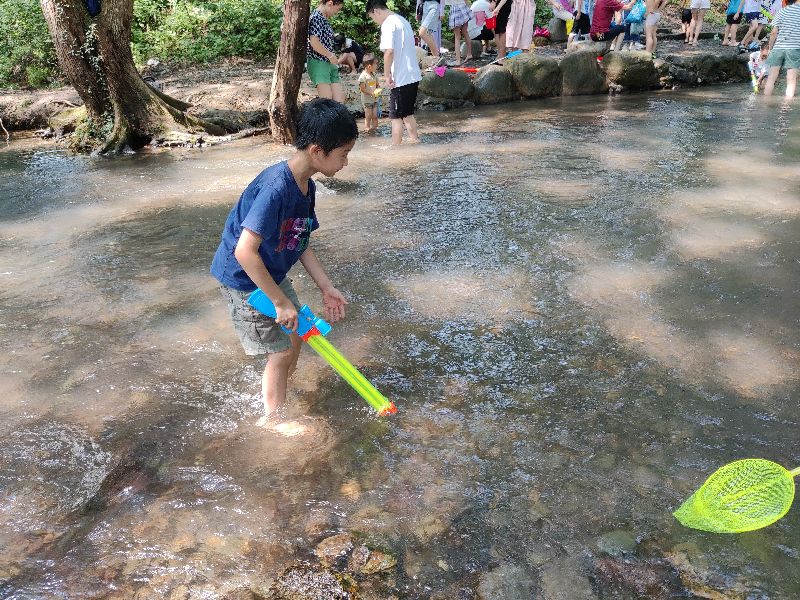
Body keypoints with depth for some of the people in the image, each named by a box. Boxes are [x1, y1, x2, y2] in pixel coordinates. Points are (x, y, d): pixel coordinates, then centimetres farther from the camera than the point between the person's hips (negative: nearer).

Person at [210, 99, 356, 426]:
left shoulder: (306, 187, -3)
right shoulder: (276, 188, -32)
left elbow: (300, 243, 7)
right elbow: (244, 252, -35)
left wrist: (327, 288, 4)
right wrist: (281, 301, -28)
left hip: (272, 274, 9)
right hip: (244, 280, -9)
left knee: (296, 334, 17)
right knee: (281, 352, 1)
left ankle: (270, 390, 41)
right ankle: (272, 418, 24)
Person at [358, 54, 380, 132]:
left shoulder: (374, 75, 7)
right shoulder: (363, 76, -16)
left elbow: (377, 85, 16)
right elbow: (362, 89, -17)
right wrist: (371, 93, -24)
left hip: (374, 99, 6)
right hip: (367, 100, -6)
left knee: (375, 116, 9)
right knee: (368, 116, -2)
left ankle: (375, 128, 18)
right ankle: (368, 128, 8)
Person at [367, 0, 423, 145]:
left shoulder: (388, 24, -12)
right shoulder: (403, 20, 16)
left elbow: (389, 51, -24)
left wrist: (387, 75, -16)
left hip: (400, 78, -9)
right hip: (413, 76, 9)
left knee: (396, 116, 0)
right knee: (408, 113, 18)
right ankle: (415, 141, 22)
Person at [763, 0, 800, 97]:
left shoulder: (782, 11, -1)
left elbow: (774, 32, -5)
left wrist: (770, 48, 6)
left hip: (778, 47, 0)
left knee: (771, 78, 7)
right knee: (791, 81, 0)